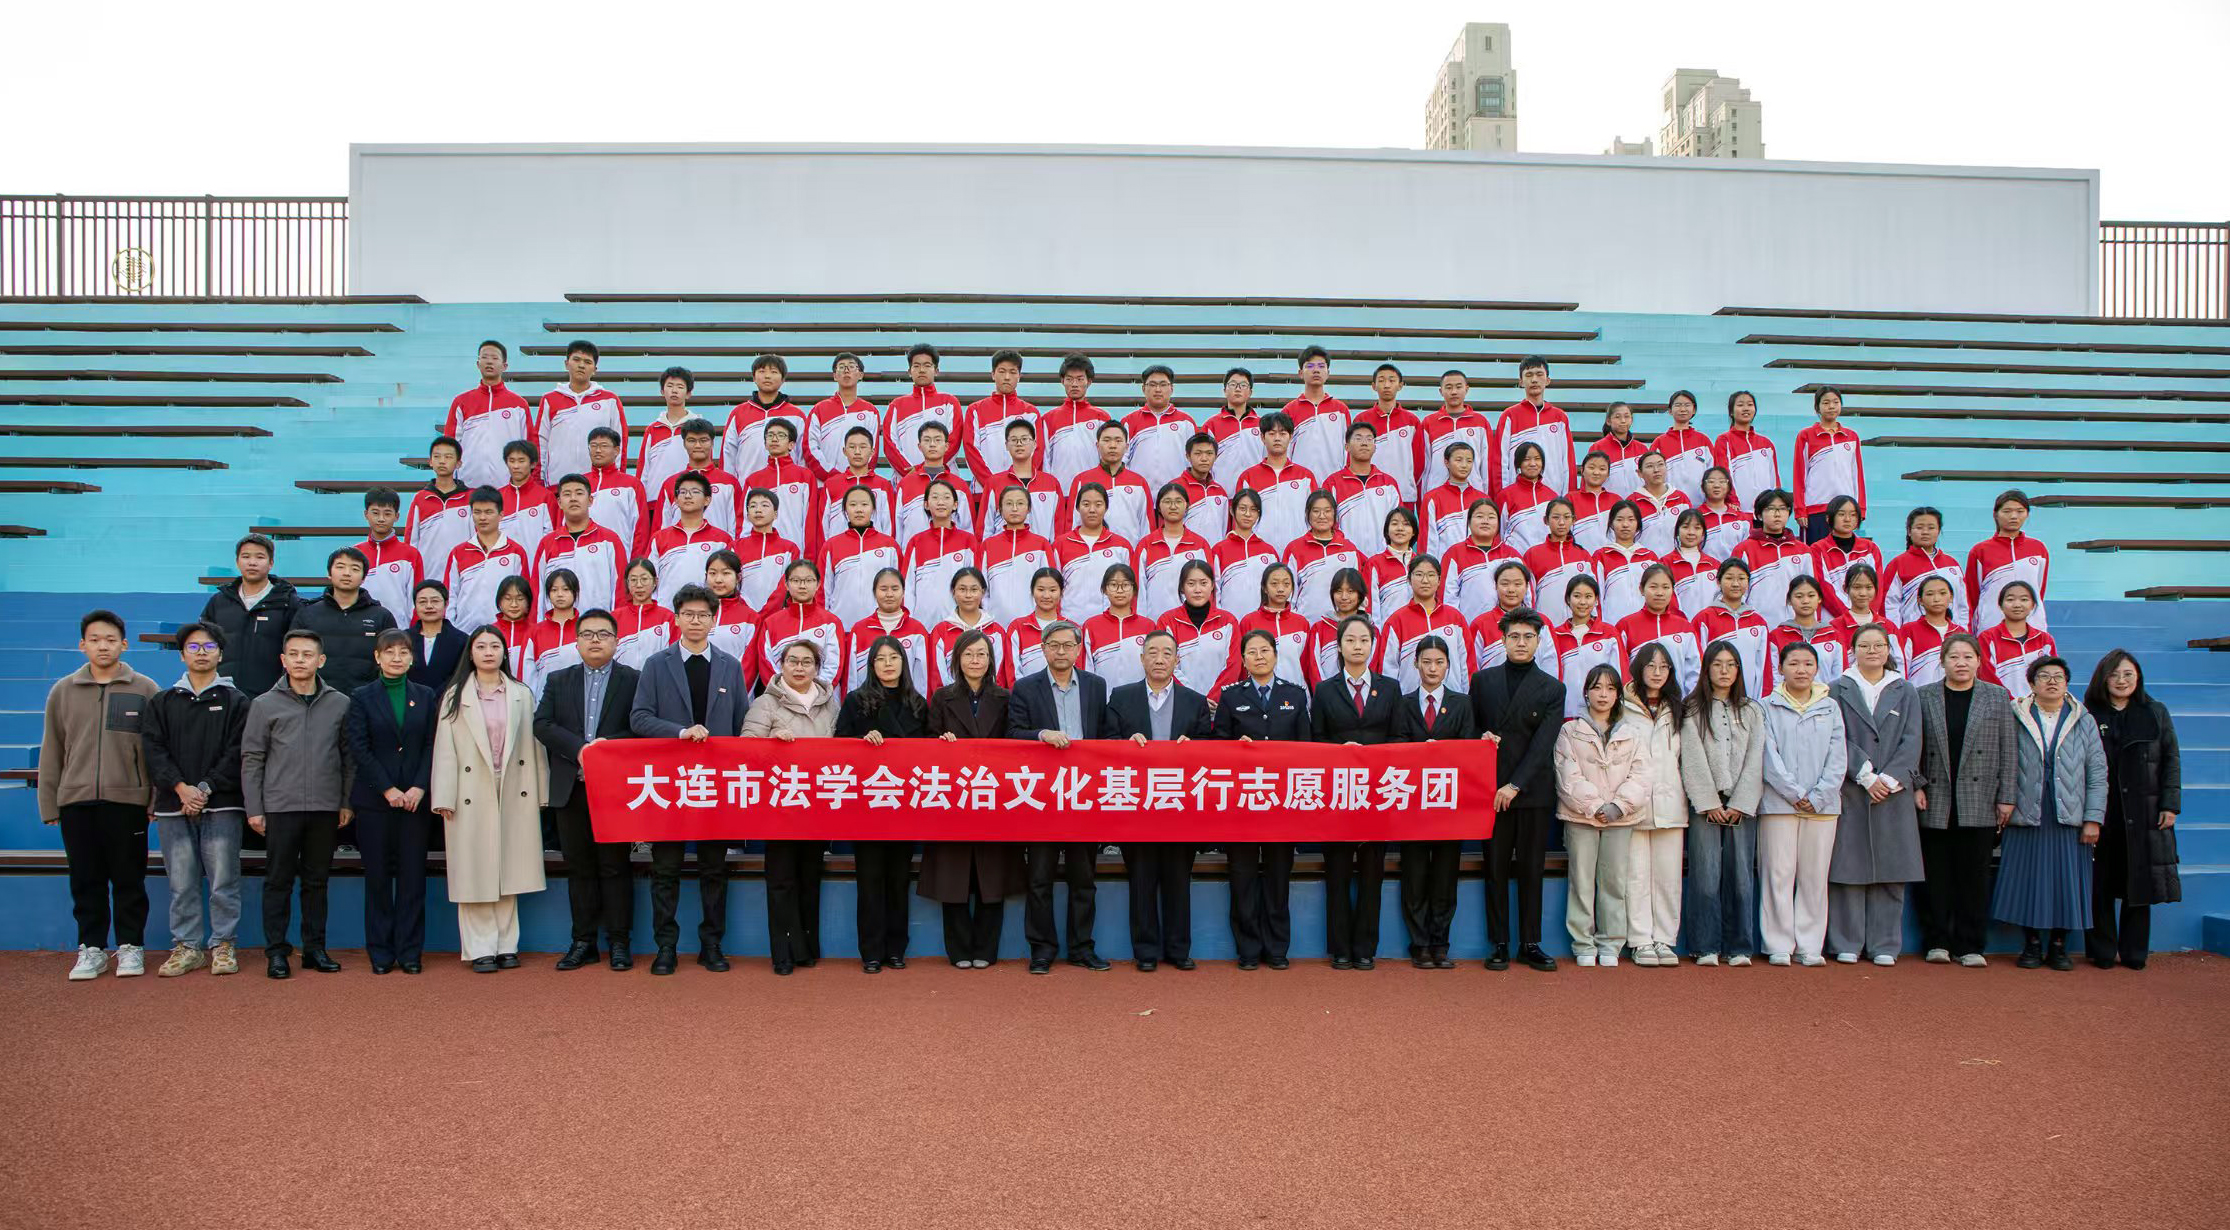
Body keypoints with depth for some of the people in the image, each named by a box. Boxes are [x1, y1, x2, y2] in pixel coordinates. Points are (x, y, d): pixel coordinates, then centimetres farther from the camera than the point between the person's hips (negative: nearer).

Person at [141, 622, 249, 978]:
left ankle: (223, 945, 7)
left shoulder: (235, 701, 7)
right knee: (181, 883, 5)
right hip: (173, 806, 2)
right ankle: (187, 946, 13)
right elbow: (153, 749, 3)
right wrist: (180, 787, -11)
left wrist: (206, 788, -13)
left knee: (223, 881, -1)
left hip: (221, 805, -2)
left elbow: (237, 753, -2)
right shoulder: (161, 702, 14)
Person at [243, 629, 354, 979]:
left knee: (317, 881, 8)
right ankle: (276, 950, 9)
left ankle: (315, 948, 15)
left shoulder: (340, 704, 7)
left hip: (326, 807, 1)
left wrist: (347, 802, 5)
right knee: (278, 881, 2)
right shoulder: (264, 704, 4)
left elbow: (349, 757, 10)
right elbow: (252, 759, 4)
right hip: (280, 806, -1)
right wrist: (253, 808, -1)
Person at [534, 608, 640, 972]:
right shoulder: (558, 681, 13)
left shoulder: (634, 680, 3)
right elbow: (542, 724, 0)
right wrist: (579, 748, -13)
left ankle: (619, 941, 8)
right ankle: (583, 941, 15)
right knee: (579, 867, 8)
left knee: (616, 866, 1)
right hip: (571, 788, 3)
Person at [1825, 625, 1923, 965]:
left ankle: (1885, 944, 9)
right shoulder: (1839, 690, 7)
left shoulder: (1905, 692, 12)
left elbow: (1911, 741, 3)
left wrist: (1889, 778, -10)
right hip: (1850, 792, -2)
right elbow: (1838, 740, -2)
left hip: (1893, 792, 2)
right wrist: (1866, 776, -13)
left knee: (1890, 868, 2)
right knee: (1849, 866, -2)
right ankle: (1847, 943, 4)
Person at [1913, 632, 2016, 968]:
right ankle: (1937, 942, 12)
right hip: (1935, 804, 0)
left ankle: (1970, 946, 11)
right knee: (1936, 877, 3)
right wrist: (1917, 786, -5)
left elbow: (2008, 751, 6)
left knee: (1975, 877, 3)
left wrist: (2006, 797, 1)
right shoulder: (1923, 697, 5)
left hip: (1979, 804, 0)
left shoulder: (1998, 697, 7)